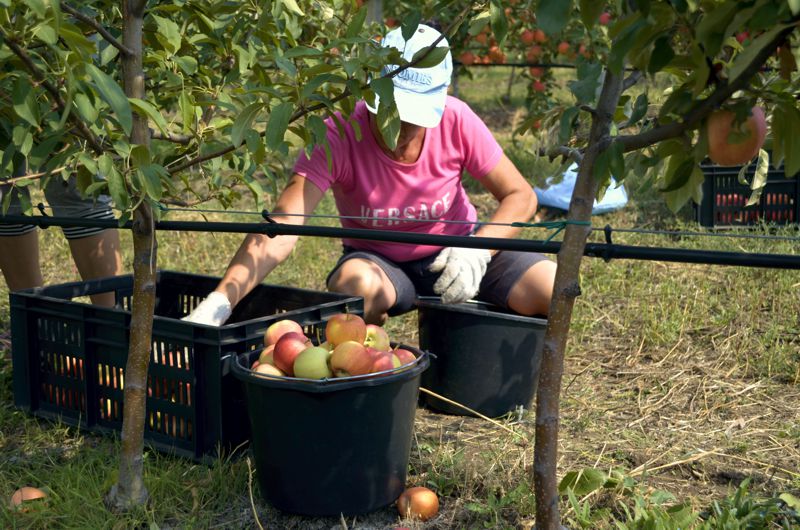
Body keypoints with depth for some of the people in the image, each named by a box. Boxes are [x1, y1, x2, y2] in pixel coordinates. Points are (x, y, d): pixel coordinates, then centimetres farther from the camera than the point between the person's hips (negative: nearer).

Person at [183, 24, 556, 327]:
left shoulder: (456, 121, -19)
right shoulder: (339, 135, -25)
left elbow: (520, 197, -8)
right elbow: (282, 227, -35)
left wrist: (479, 247, -29)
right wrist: (220, 301, -49)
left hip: (458, 249, 3)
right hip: (378, 260, -2)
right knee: (355, 282, -39)